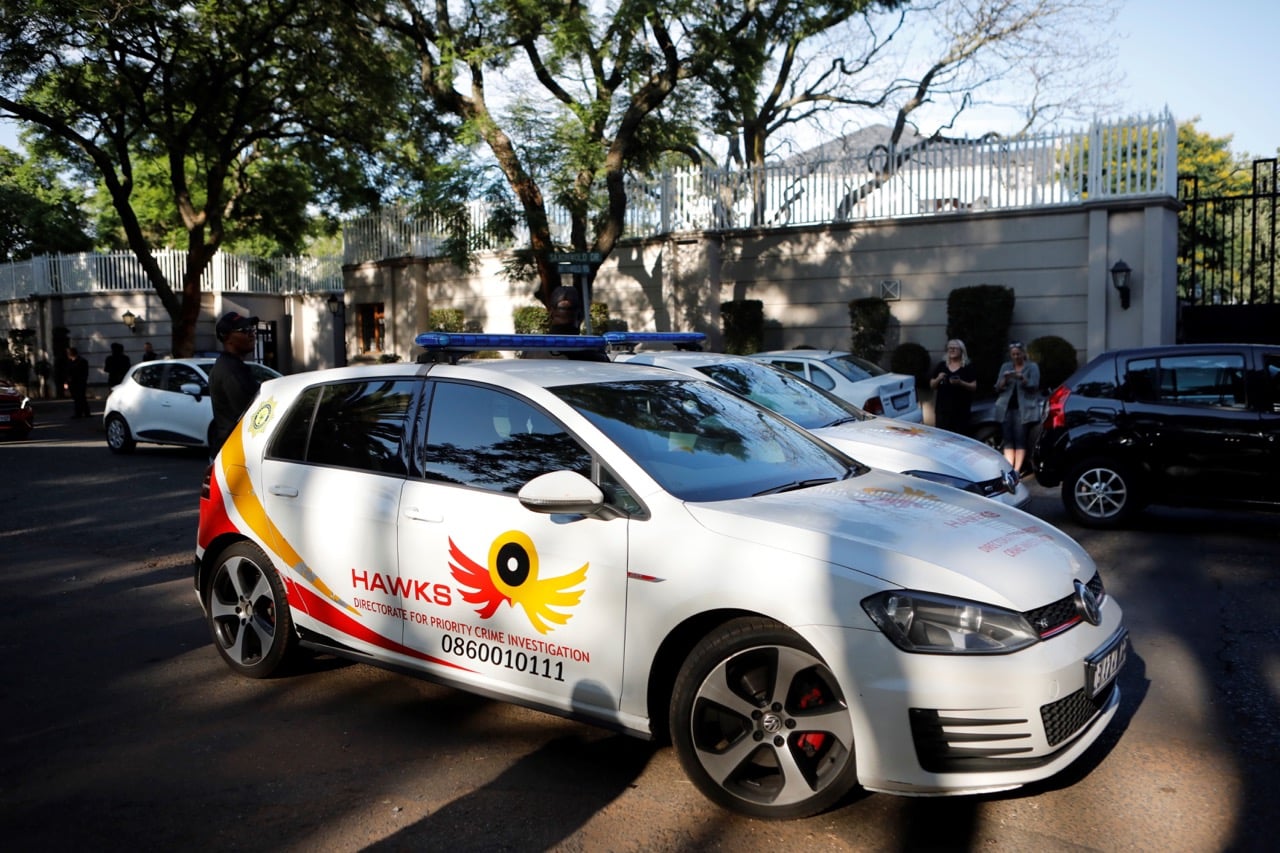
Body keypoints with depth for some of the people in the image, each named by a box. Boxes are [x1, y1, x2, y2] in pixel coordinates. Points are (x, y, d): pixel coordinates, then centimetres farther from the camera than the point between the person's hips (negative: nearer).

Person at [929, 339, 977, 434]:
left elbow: (974, 387, 1)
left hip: (961, 409, -2)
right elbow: (932, 385, 14)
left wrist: (960, 383, -16)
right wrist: (938, 379, -8)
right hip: (942, 408, 2)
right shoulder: (941, 366, 11)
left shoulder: (968, 367, 5)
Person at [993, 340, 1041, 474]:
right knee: (1008, 439, -3)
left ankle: (1017, 470, -10)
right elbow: (998, 388, 9)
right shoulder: (1005, 366, 14)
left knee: (1020, 439, -7)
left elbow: (1034, 386, -5)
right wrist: (1005, 379, -11)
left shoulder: (1032, 367, 6)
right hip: (1007, 407, 3)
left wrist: (1022, 379, -23)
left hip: (1023, 408, -3)